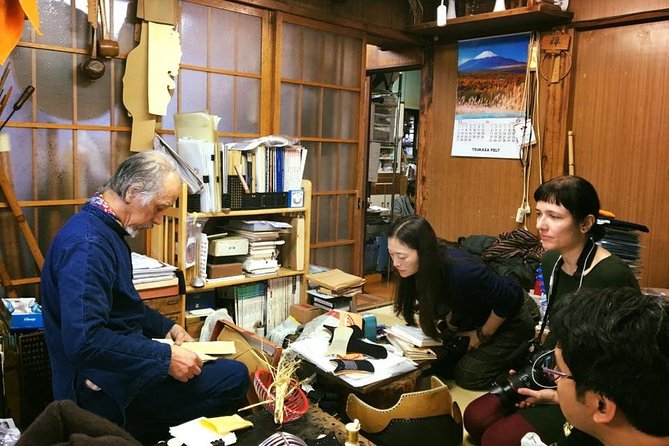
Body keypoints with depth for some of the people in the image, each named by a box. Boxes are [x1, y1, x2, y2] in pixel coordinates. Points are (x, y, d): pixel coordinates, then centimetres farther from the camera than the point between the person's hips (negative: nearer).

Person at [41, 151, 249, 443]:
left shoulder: (106, 230, 10)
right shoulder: (87, 242, -24)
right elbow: (84, 341, -32)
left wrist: (166, 327, 9)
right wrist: (165, 357, -27)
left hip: (123, 364, 10)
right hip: (107, 387, -10)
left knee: (231, 370, 15)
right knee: (235, 376, -18)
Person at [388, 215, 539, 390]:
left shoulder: (461, 271, -41)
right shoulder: (426, 268, -19)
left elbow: (508, 301, -28)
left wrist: (483, 335, -15)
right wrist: (449, 319, -10)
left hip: (512, 315, -7)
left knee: (467, 376, -9)